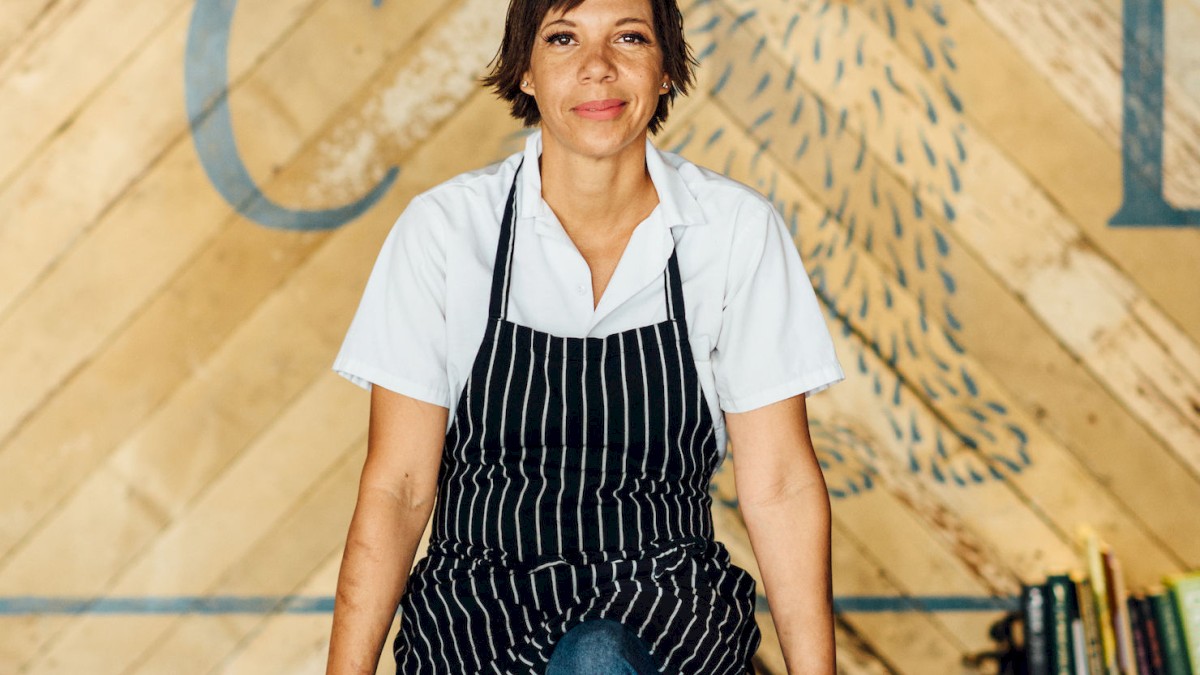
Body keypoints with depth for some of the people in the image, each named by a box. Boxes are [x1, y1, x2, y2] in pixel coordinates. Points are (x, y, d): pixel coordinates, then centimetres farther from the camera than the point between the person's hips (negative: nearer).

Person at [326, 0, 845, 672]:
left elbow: (779, 486, 0)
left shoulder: (738, 229, -1)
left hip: (670, 614, 1)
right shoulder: (444, 227, -3)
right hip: (479, 619, -1)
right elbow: (397, 487, -2)